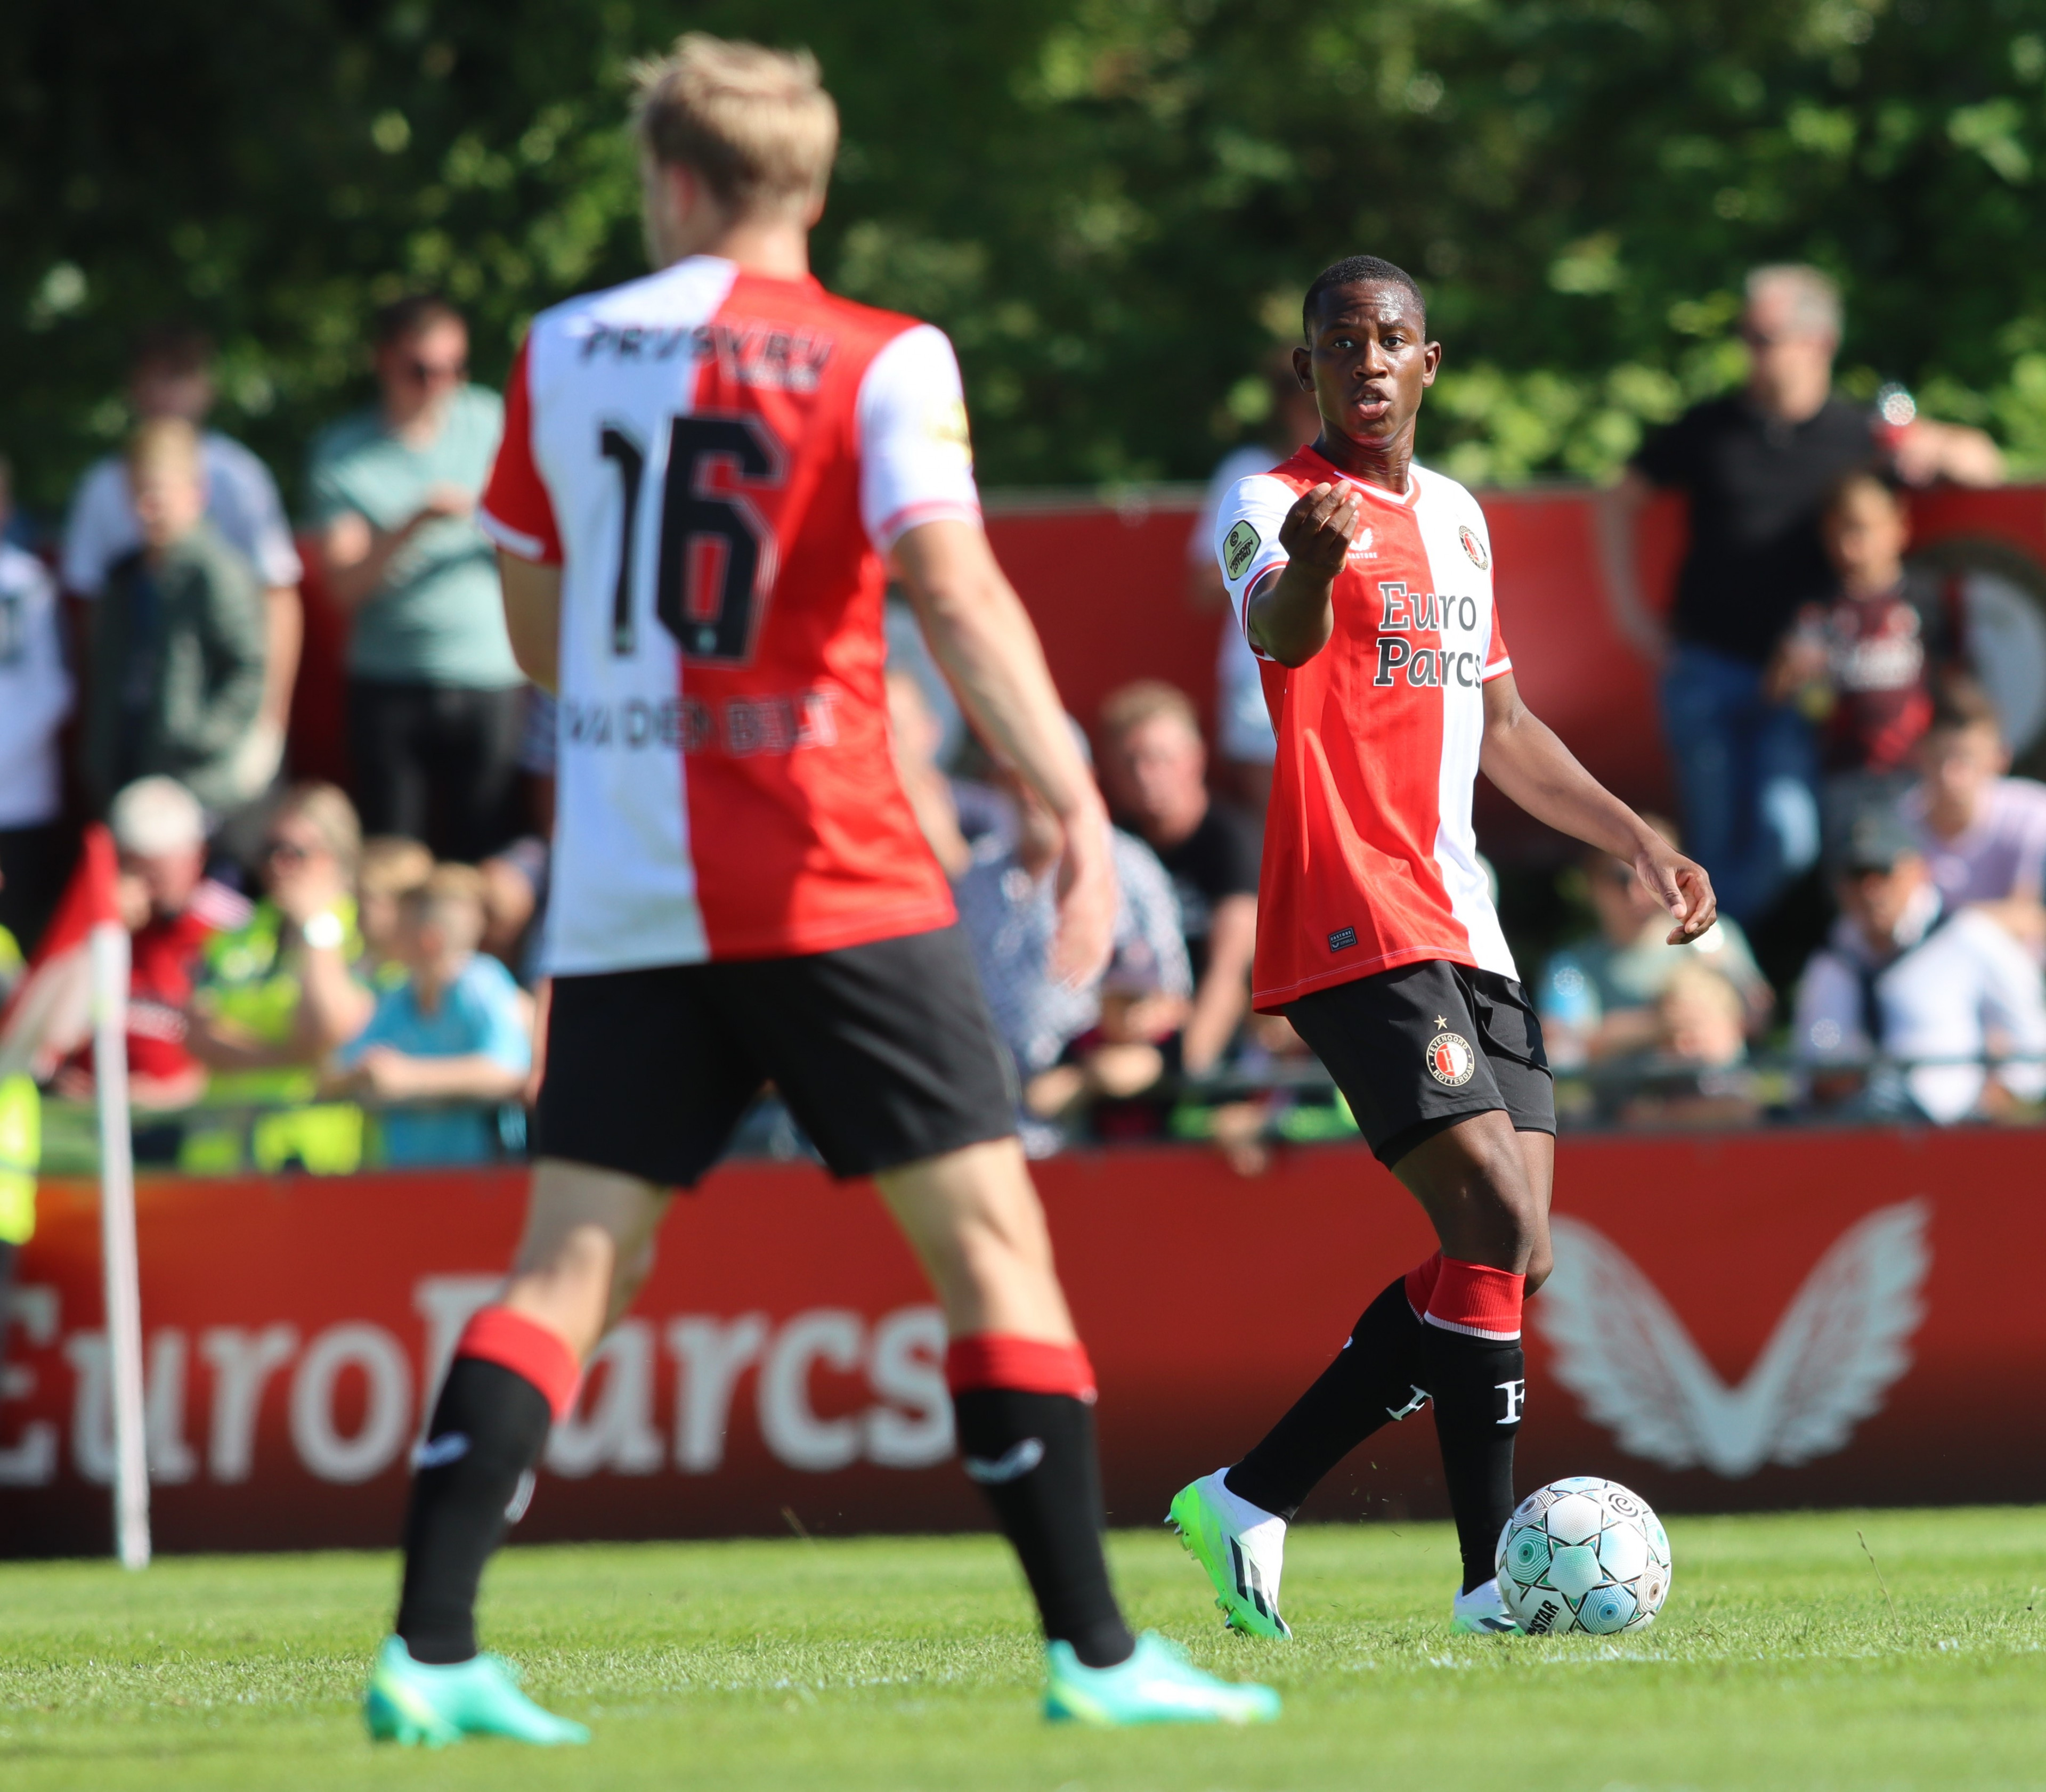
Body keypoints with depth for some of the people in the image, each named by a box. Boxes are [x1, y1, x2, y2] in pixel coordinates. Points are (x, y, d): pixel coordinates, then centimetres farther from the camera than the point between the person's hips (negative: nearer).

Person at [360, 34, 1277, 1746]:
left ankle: (428, 1652, -5)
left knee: (571, 1263, 5)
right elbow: (958, 593, -16)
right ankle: (1093, 1651, -3)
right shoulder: (885, 363, -2)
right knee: (990, 1233, 1)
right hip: (828, 885, -4)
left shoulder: (563, 353, 9)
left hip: (621, 893, 4)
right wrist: (1078, 802, -20)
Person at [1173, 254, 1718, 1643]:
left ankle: (1251, 1502, 9)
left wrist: (1635, 839, 26)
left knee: (1510, 1258, 4)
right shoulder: (1275, 507, -7)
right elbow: (1282, 632, -32)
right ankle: (1493, 1572, -12)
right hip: (1355, 930, -8)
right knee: (1497, 1233, -17)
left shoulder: (1456, 518, 18)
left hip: (1466, 931, 8)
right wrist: (1309, 561, -54)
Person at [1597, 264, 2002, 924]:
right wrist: (1629, 610, 9)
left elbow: (1984, 466, 12)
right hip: (1706, 668, 0)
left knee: (1785, 838, -16)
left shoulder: (1859, 437, 3)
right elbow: (1621, 502, 17)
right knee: (1719, 845, -1)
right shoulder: (1708, 429, 4)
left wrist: (1937, 448, -11)